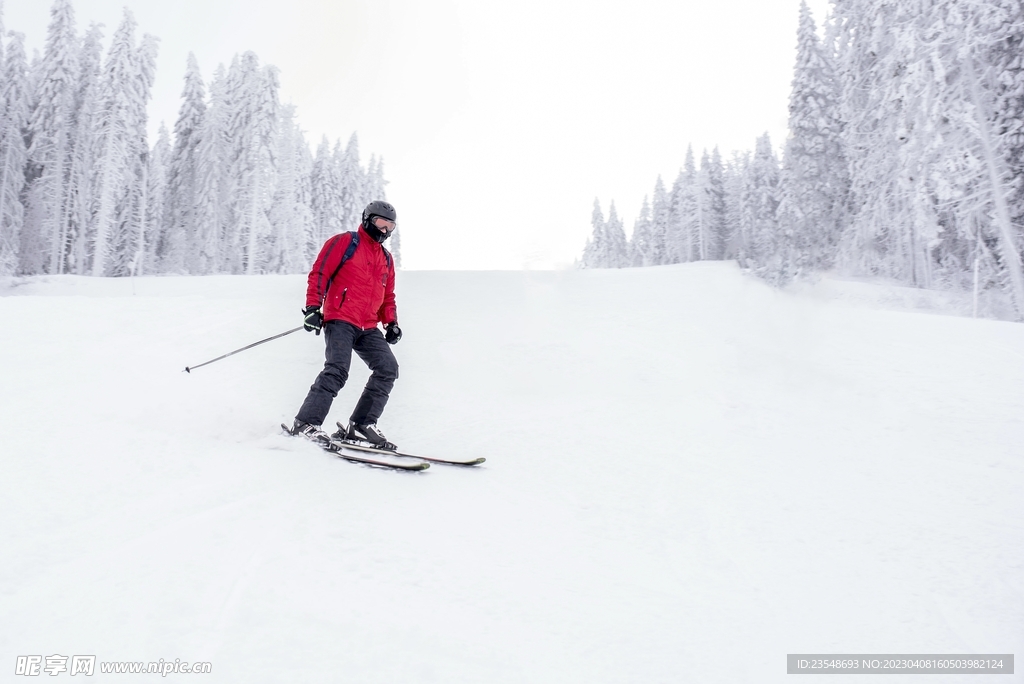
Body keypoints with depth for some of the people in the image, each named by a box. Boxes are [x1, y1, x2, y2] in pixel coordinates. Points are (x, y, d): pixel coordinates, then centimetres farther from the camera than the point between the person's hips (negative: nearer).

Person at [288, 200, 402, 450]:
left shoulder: (386, 258, 23)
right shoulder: (344, 242, 3)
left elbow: (387, 296, 27)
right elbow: (319, 274, -3)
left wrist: (391, 322, 11)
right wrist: (313, 308, -13)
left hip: (368, 328, 7)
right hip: (340, 320, -7)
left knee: (388, 368, -7)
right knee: (337, 369, -23)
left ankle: (361, 425, -2)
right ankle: (306, 423, -15)